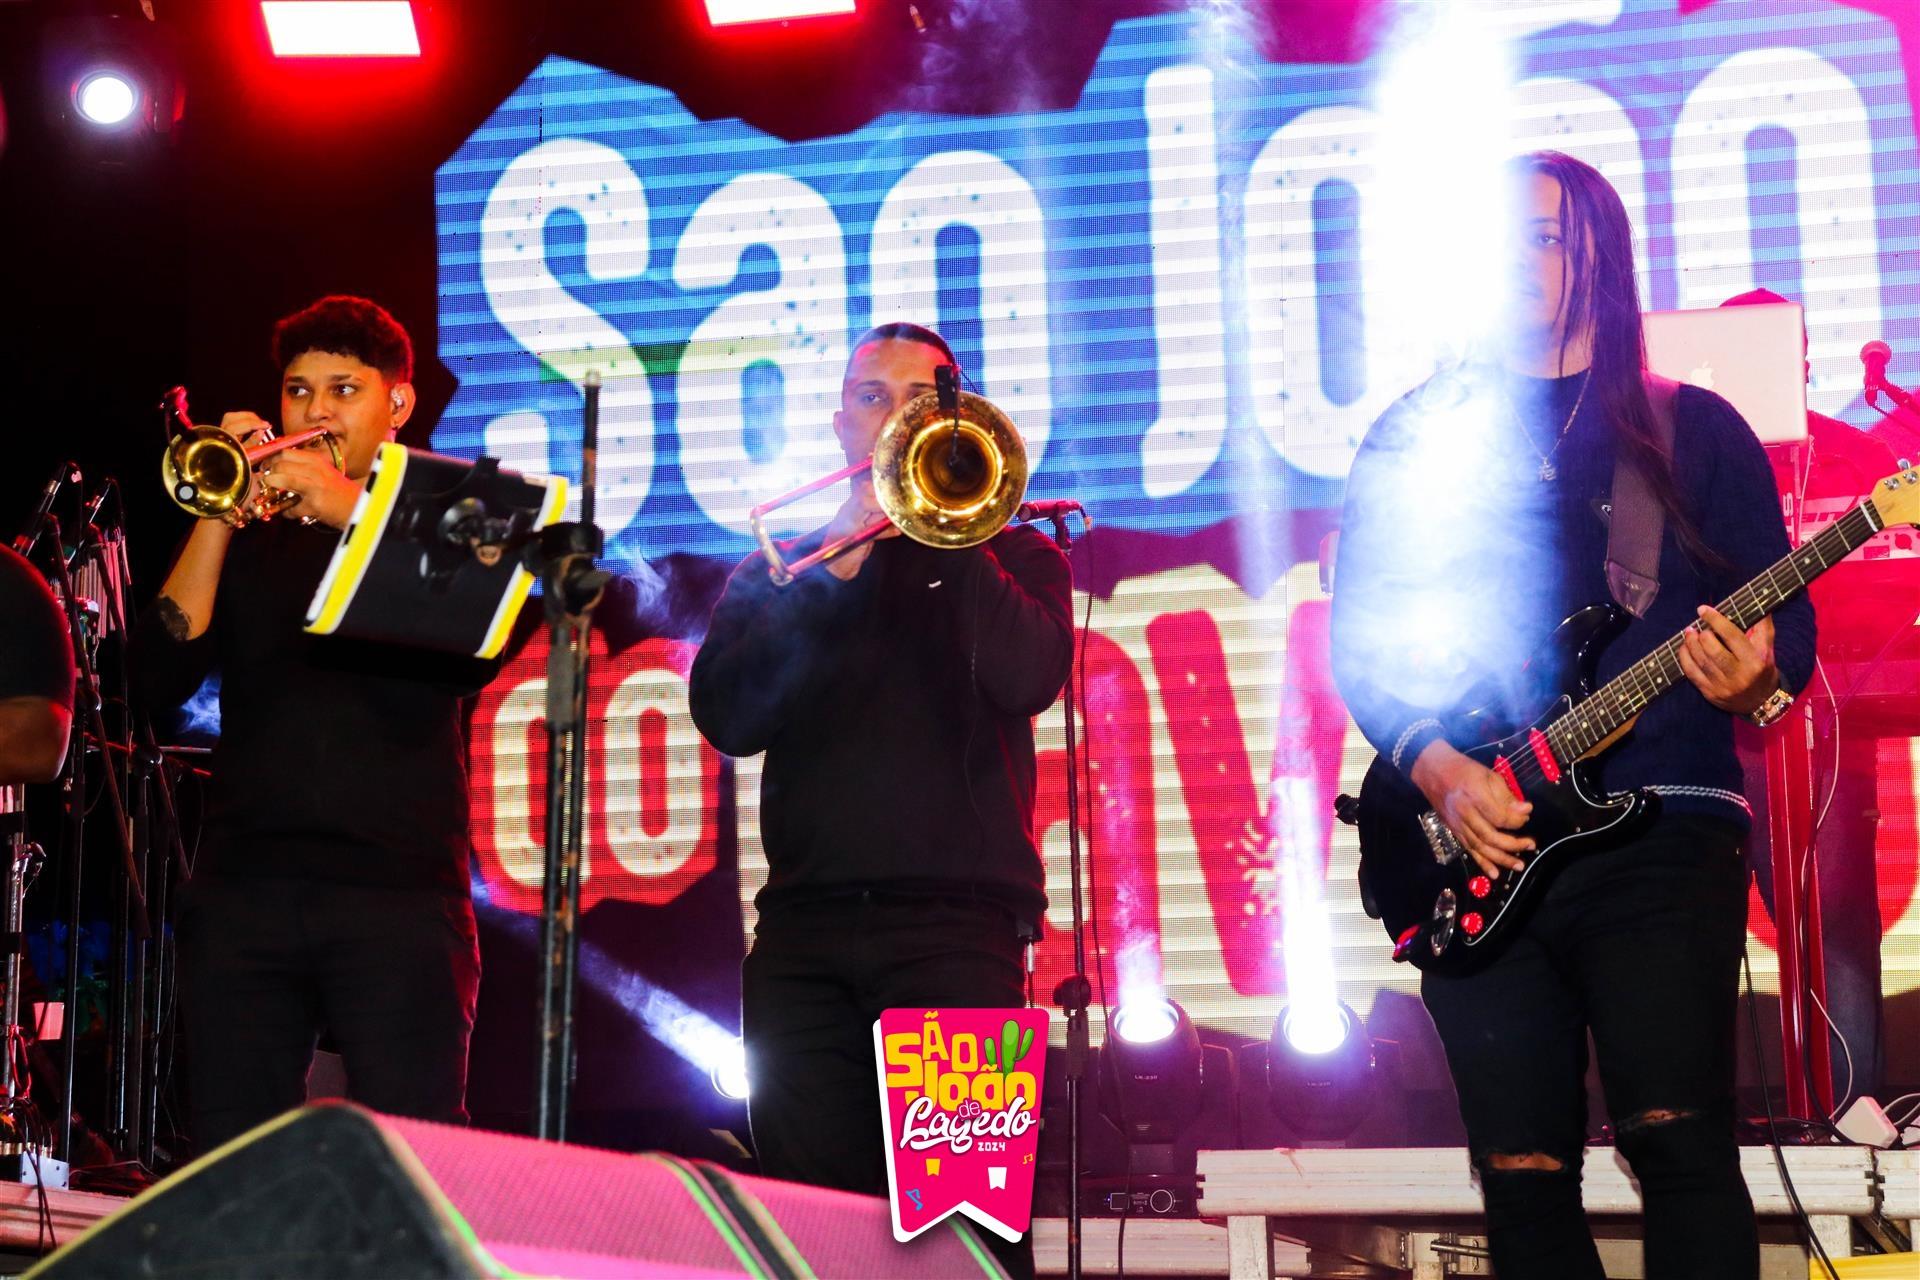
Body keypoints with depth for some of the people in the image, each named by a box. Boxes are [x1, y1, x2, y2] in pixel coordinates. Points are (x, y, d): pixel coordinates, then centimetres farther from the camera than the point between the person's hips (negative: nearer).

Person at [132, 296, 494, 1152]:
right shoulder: (247, 539, 16)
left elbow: (473, 658, -10)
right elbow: (160, 679, 2)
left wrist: (350, 511, -13)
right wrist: (219, 512, -5)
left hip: (398, 894, -3)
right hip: (245, 883, 3)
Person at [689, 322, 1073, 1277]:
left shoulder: (1012, 556, 15)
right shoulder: (774, 570, 19)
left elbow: (1027, 678, -7)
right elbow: (728, 720, 2)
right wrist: (831, 569, -5)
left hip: (956, 921, -2)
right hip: (805, 929, 2)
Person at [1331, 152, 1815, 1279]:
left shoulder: (1692, 430, 9)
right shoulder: (1411, 441, 13)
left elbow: (1788, 629, 6)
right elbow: (1358, 645, 8)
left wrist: (1754, 681, -17)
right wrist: (1441, 772, -8)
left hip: (1659, 836, -2)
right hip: (1474, 859, 2)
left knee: (1680, 1139, -14)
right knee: (1524, 1179, 3)